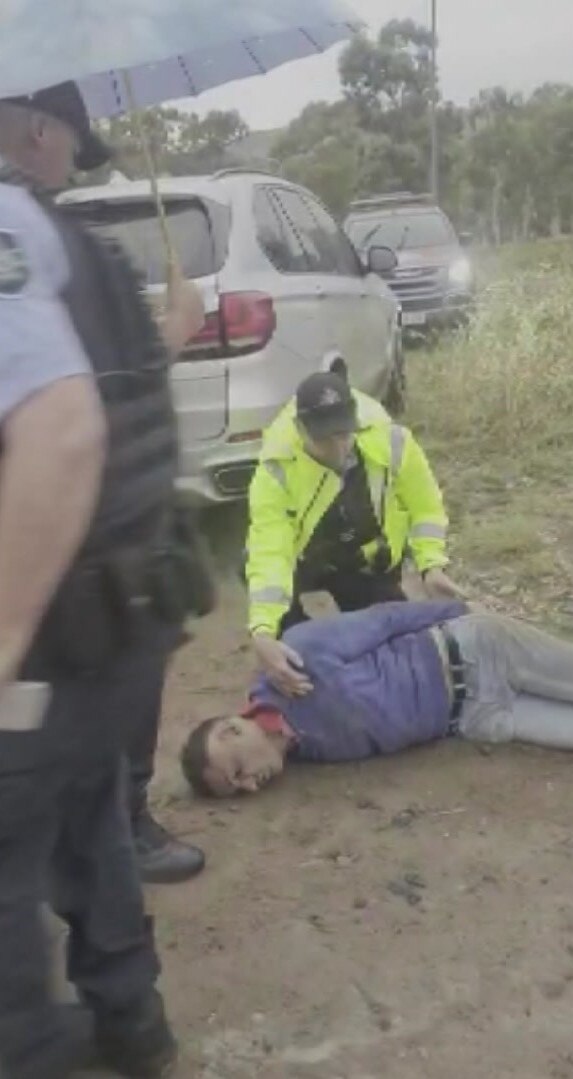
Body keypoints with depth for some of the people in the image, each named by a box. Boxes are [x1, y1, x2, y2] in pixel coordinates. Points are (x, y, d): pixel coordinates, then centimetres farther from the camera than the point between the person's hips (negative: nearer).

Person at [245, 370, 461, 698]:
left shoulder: (393, 443, -29)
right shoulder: (276, 470, -36)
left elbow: (425, 506, -12)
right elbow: (268, 554, -44)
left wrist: (431, 564, -28)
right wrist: (263, 633, -58)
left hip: (369, 560, 2)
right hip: (301, 561, -2)